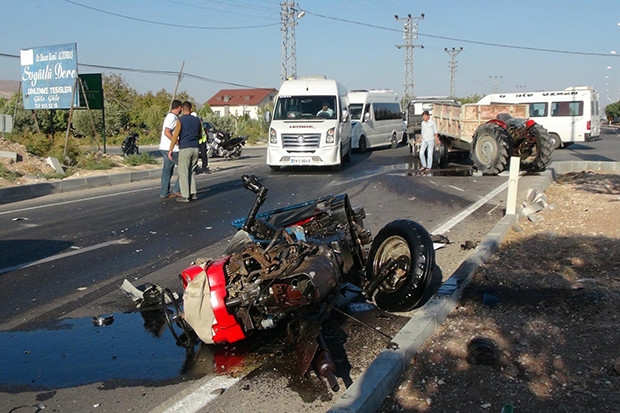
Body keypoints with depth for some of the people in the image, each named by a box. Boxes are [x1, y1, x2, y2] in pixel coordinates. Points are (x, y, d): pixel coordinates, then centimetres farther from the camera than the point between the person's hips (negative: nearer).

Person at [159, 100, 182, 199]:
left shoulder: (169, 116, 17)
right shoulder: (173, 117, -14)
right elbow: (167, 132, -24)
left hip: (165, 149, 10)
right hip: (170, 149, -10)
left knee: (167, 170, 12)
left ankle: (164, 193, 15)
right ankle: (176, 189, -1)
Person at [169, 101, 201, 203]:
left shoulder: (180, 120, -6)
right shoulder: (197, 120, 8)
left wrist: (170, 150, -5)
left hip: (185, 149, -5)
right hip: (195, 148, 5)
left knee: (183, 172, 0)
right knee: (192, 172, 15)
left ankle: (185, 196, -1)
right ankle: (193, 193, 15)